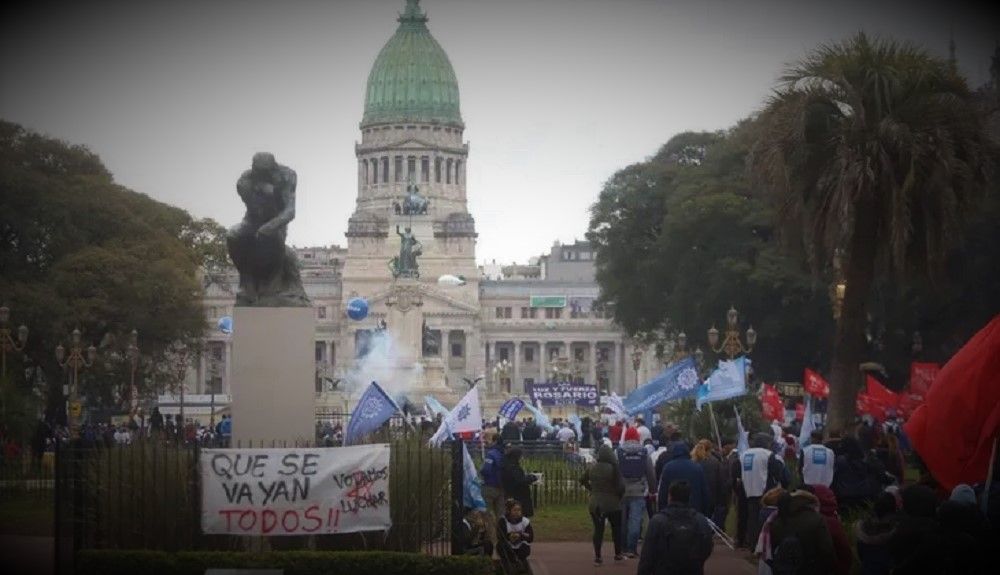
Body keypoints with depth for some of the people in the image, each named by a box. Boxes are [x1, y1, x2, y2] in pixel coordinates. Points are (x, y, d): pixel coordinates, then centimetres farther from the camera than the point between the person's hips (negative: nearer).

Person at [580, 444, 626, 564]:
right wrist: (619, 495, 3)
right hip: (612, 503, -4)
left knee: (598, 529, 7)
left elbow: (583, 480, 14)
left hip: (595, 504, 4)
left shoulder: (591, 468, 2)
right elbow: (620, 485, -15)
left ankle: (597, 556, 5)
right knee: (616, 528, 12)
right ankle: (618, 554, 16)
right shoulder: (613, 468, -14)